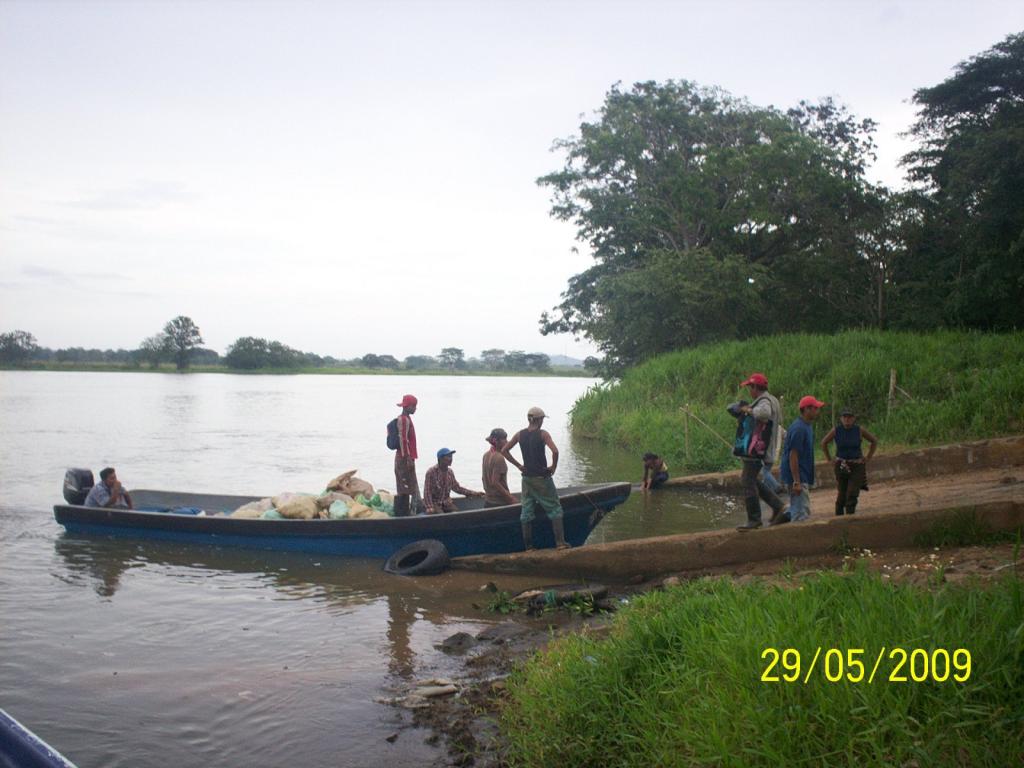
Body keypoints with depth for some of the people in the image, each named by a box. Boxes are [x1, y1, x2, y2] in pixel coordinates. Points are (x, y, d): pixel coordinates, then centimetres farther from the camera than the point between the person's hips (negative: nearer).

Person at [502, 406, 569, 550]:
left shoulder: (520, 434, 2)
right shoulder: (543, 434, -11)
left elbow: (504, 451, 3)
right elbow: (555, 451, -23)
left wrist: (518, 465, 6)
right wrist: (553, 467, -8)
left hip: (527, 478, 4)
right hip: (542, 478, -4)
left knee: (527, 511, 11)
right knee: (555, 509, 7)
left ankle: (528, 546, 13)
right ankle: (560, 542, 4)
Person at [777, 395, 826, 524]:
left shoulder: (808, 426, 13)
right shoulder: (799, 428, -19)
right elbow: (793, 456, -22)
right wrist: (796, 482, -24)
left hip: (803, 477, 10)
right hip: (798, 477, -10)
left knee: (796, 511, 17)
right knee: (802, 514, -6)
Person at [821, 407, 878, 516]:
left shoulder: (859, 430, -6)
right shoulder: (836, 430, -6)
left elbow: (874, 441, 9)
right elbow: (824, 443, 9)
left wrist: (868, 458, 5)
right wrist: (829, 459, 8)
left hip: (857, 466, -1)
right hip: (841, 466, 1)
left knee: (852, 494, -12)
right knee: (841, 494, 7)